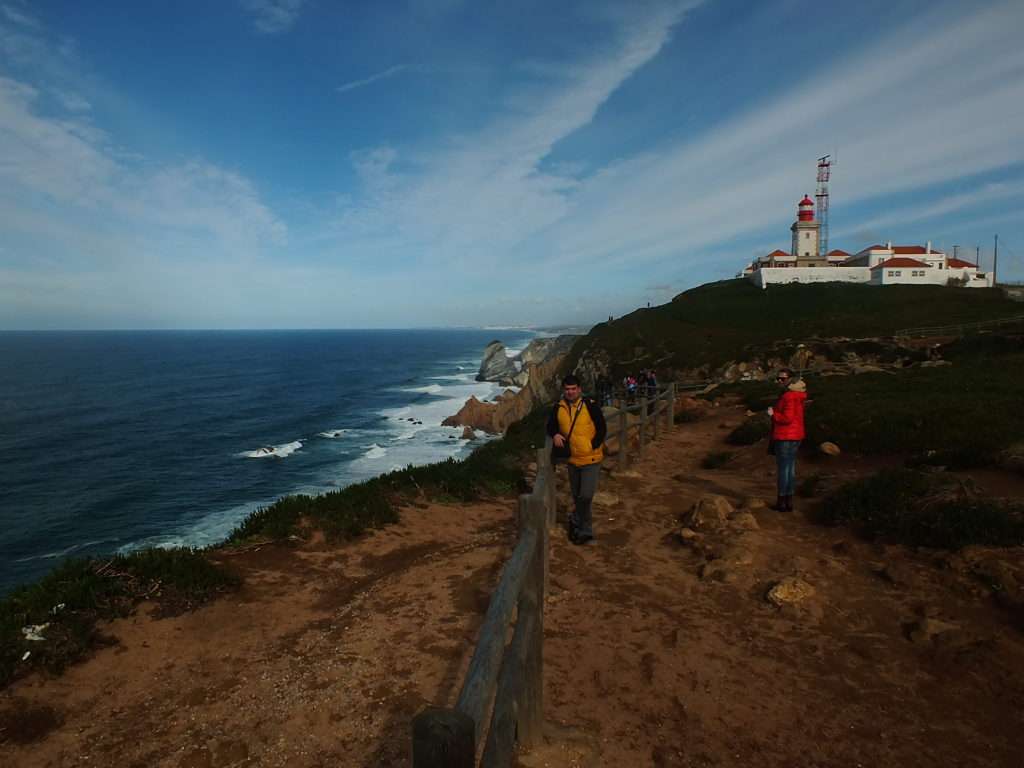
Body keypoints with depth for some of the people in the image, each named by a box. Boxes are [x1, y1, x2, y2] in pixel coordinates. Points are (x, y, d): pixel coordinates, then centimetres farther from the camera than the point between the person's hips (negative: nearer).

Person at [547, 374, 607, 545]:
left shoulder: (590, 406, -14)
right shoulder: (558, 408, -3)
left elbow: (602, 429, -9)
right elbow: (551, 426, 10)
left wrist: (592, 447, -15)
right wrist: (555, 435, -12)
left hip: (591, 459, -4)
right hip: (572, 459, 4)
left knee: (586, 496, -13)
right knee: (577, 496, 17)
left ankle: (576, 521, 12)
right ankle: (583, 529, 35)